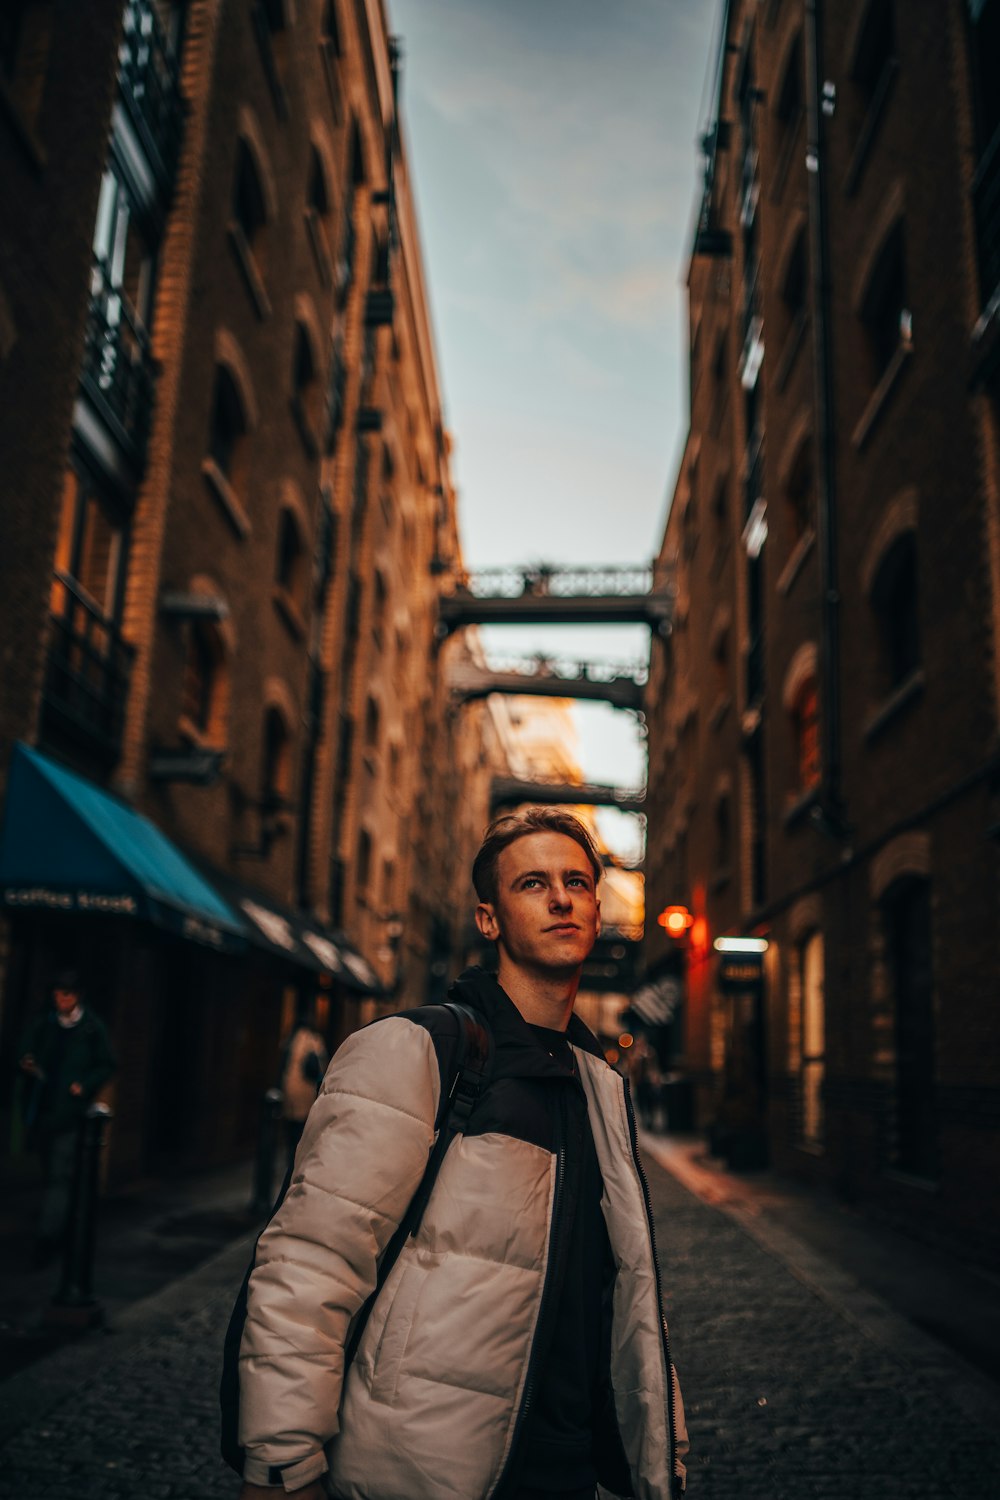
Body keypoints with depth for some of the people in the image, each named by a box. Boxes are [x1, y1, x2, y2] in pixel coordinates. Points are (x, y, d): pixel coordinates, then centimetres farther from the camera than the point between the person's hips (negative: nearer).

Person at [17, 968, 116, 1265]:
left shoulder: (93, 1028, -2)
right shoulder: (42, 1025, 7)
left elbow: (106, 1066, 2)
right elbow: (24, 1055, 9)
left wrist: (86, 1084, -13)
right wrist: (26, 1065, -13)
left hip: (70, 1112, -4)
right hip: (40, 1108, 4)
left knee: (60, 1175, -11)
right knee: (52, 1172, 13)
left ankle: (48, 1236, -13)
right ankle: (58, 1230, 30)